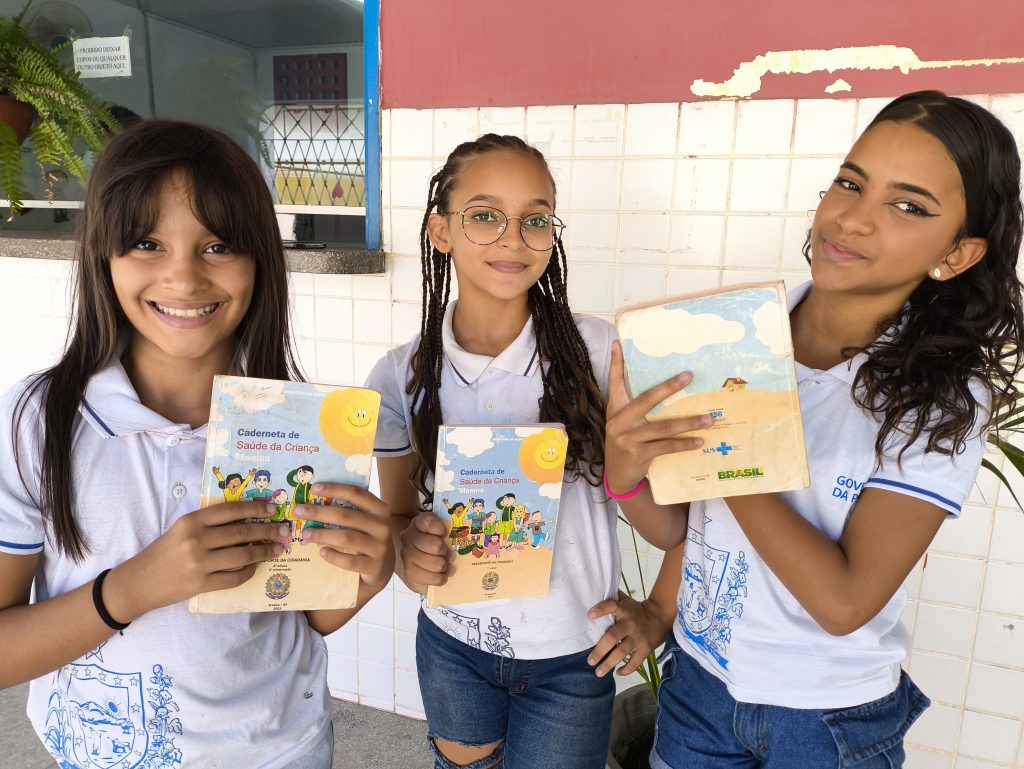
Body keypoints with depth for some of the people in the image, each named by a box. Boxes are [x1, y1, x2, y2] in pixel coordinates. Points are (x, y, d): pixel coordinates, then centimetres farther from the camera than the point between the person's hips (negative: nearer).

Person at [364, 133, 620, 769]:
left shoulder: (598, 352, -18)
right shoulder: (401, 378, -11)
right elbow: (398, 516, 0)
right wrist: (411, 551, -22)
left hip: (571, 658, -2)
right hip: (453, 646, 2)